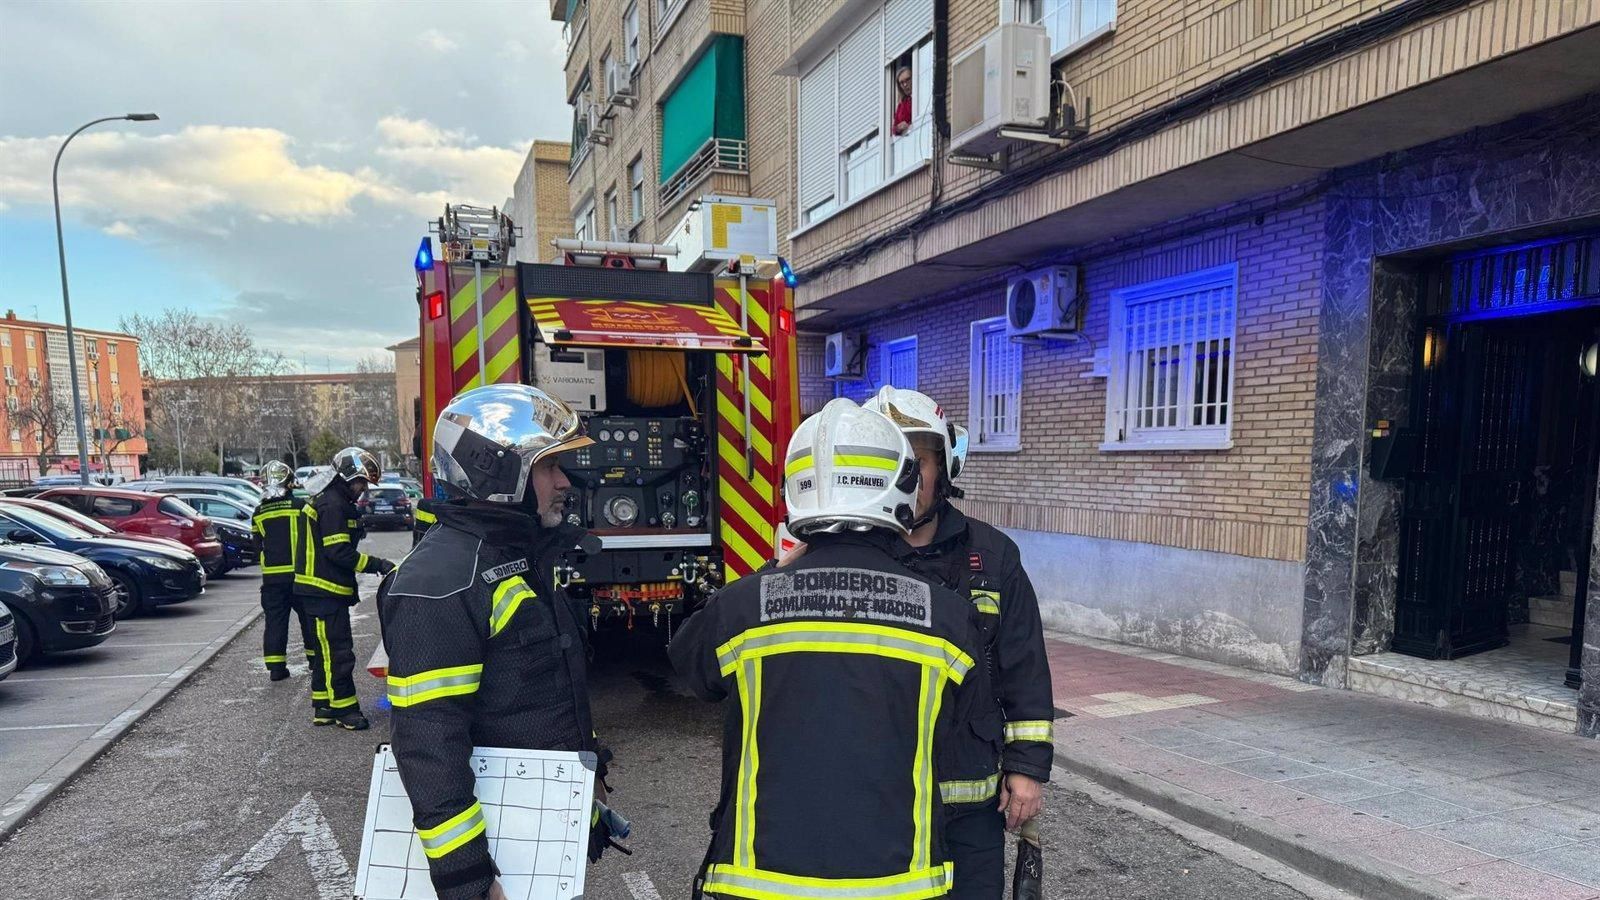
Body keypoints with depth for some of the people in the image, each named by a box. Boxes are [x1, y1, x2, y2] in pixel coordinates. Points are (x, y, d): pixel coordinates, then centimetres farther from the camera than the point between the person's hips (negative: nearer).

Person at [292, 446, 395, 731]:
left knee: (324, 651, 14)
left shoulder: (339, 503, 18)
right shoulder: (332, 504, -15)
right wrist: (377, 565, -17)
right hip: (323, 591, -11)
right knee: (336, 652, -6)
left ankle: (324, 707, 21)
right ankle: (344, 708, 0)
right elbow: (339, 552, -21)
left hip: (327, 591, 11)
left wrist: (351, 588, 22)